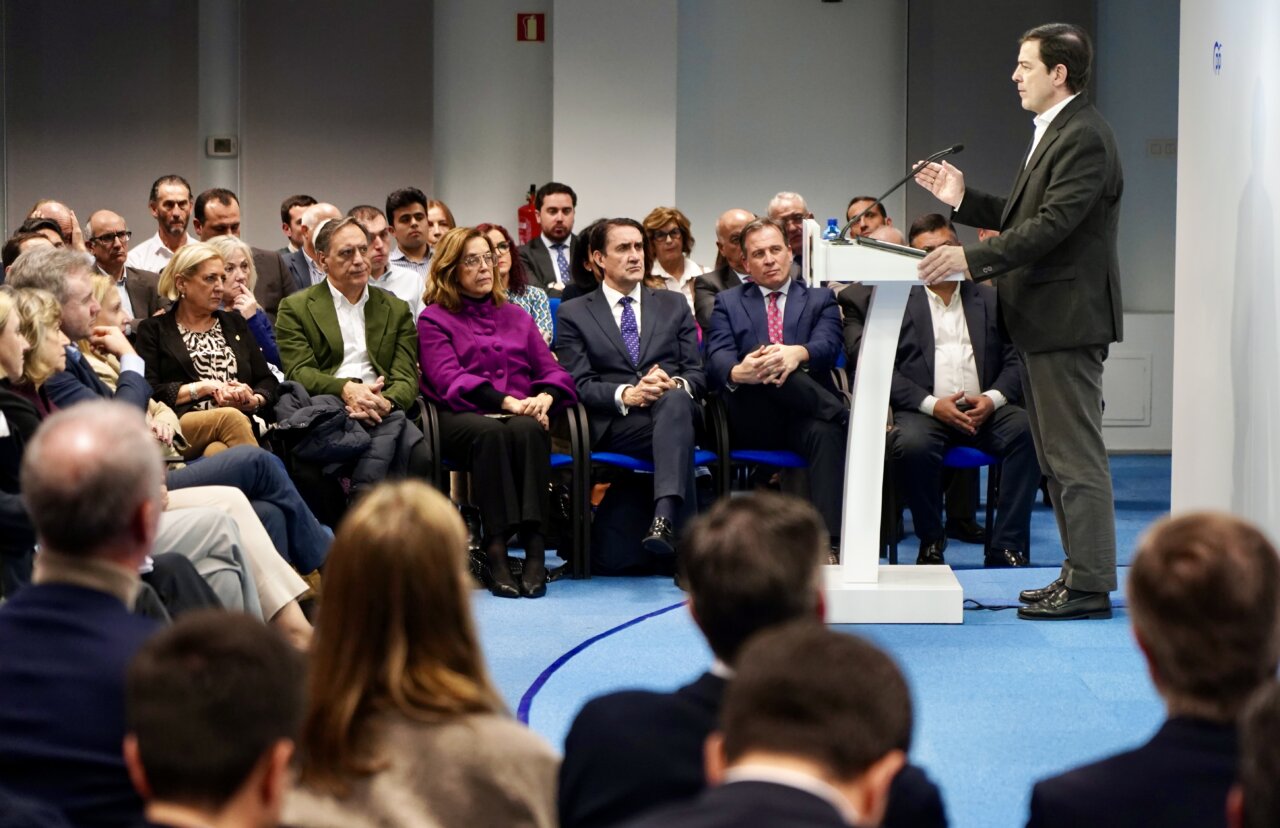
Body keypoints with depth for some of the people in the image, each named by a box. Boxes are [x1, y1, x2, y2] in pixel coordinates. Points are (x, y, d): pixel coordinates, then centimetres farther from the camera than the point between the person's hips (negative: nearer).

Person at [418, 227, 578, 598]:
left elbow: (553, 371, 17)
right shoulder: (434, 319, 14)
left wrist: (545, 397, -8)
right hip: (461, 417, -3)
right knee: (491, 432, -38)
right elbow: (448, 379, -3)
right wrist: (508, 402, -15)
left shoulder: (517, 317, 27)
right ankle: (495, 550, -43)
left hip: (522, 417, 3)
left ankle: (535, 550, -44)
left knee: (527, 430, -35)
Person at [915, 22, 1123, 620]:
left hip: (1067, 318, -11)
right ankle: (1079, 573, 21)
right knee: (1058, 456, 14)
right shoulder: (1054, 134, 17)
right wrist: (963, 200, 8)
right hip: (1047, 322, 11)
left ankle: (1090, 584, -3)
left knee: (1075, 456, -7)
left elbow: (1053, 224, -25)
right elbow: (1022, 216, 19)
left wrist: (972, 257, -28)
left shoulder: (1083, 138, -17)